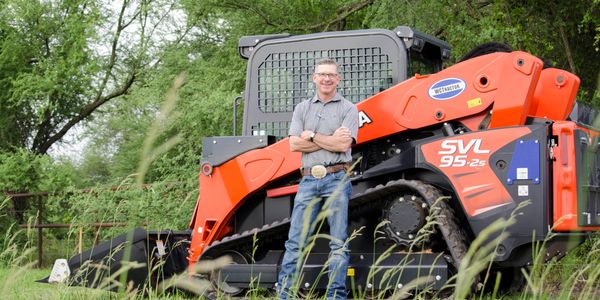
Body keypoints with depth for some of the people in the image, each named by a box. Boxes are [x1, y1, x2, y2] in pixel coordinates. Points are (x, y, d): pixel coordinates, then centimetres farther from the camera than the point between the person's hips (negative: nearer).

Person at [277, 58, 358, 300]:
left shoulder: (348, 109, 6)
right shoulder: (302, 109, 15)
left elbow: (344, 144, -9)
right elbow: (294, 144, 2)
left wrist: (312, 136, -3)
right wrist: (331, 140, -5)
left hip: (337, 179, -2)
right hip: (309, 179, 3)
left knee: (338, 242, -1)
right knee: (295, 241, 0)